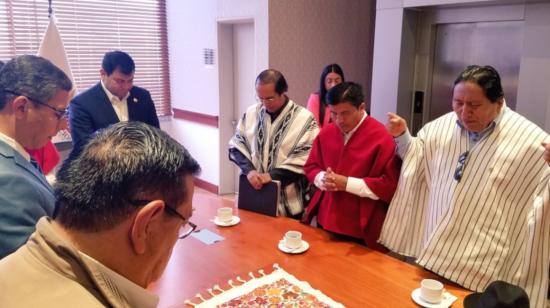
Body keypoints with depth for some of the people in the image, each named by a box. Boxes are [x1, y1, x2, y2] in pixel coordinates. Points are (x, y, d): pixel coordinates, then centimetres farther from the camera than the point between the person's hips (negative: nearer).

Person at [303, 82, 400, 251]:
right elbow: (310, 167, 14)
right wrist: (323, 179, -10)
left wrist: (347, 183, -21)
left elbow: (390, 185, -18)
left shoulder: (382, 137, -16)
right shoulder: (326, 133, 3)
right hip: (326, 221, 6)